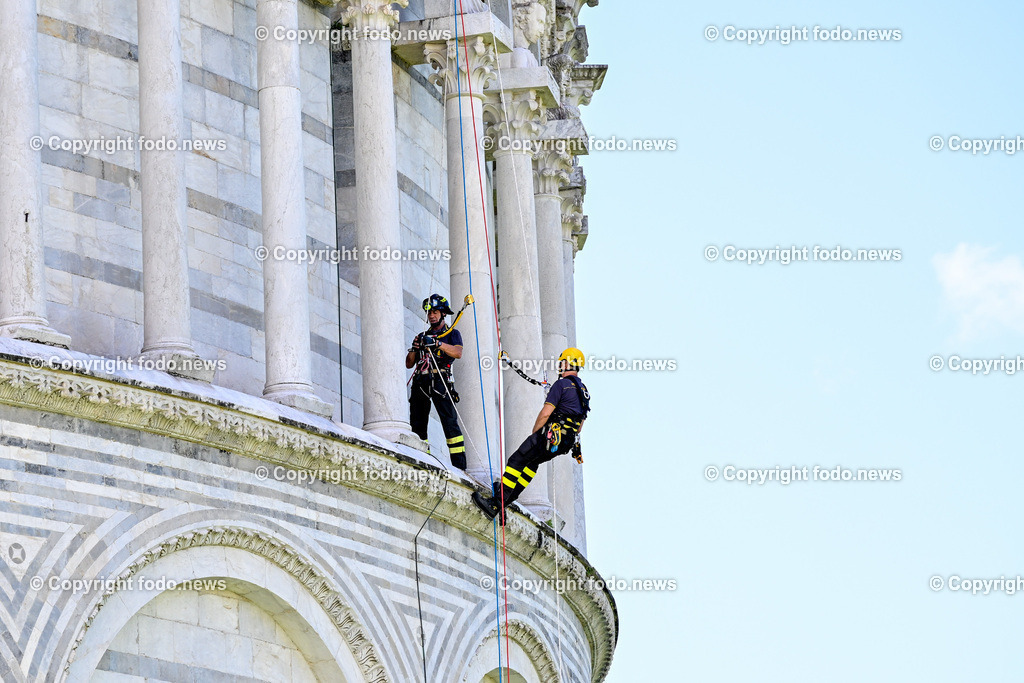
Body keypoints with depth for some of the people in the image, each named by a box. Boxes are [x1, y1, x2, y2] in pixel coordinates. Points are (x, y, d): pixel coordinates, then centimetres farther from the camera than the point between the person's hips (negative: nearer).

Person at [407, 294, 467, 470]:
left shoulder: (451, 333, 13)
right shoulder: (423, 336, 26)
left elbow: (458, 353, -8)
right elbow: (409, 364, 22)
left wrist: (437, 343, -19)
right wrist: (414, 349, 2)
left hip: (440, 380, -6)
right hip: (420, 381, 6)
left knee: (449, 422, -16)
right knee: (417, 425, -2)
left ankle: (459, 466, -22)